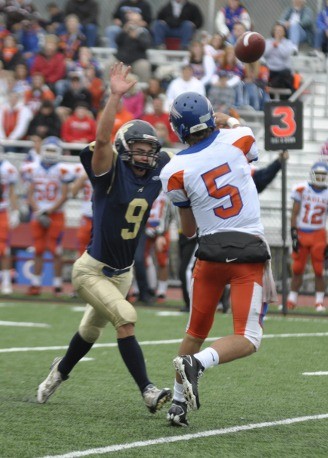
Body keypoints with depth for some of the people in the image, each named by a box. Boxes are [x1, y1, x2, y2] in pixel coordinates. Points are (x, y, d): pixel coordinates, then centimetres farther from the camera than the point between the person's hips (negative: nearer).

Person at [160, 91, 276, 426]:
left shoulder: (176, 171, -4)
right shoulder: (236, 139, -4)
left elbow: (188, 230, 7)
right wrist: (226, 120, 39)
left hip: (210, 252, 2)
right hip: (249, 252, -1)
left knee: (196, 332, 19)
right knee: (247, 340, -2)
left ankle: (179, 403, 17)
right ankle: (197, 362, -27)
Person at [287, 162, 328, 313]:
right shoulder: (301, 190, -1)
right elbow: (294, 214, 1)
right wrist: (293, 234, -7)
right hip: (301, 233, 0)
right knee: (297, 269, 4)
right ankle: (292, 300, 13)